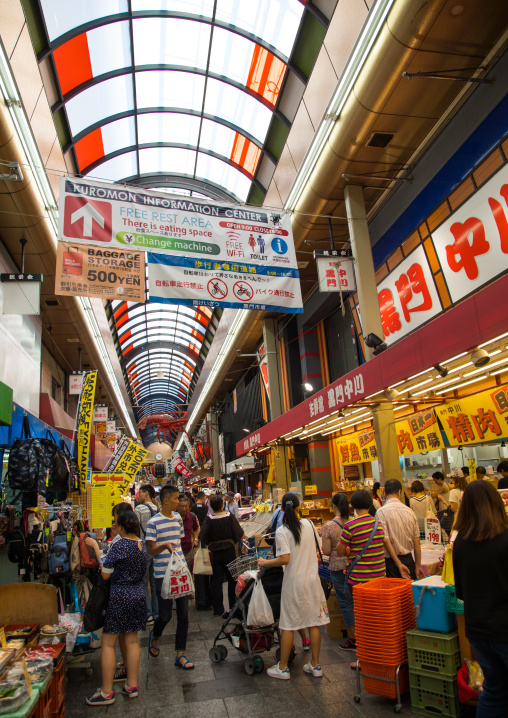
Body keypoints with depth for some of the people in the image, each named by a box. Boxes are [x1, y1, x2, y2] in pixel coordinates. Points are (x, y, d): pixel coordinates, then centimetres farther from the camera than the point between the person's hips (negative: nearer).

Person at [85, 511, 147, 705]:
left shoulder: (119, 545, -18)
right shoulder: (142, 545, 3)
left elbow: (105, 575, -12)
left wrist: (96, 548, -7)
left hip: (120, 595, -7)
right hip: (138, 594, 7)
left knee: (108, 644, 7)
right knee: (132, 641, 16)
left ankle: (106, 693, 15)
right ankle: (132, 686, 25)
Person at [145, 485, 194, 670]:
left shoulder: (178, 518, 7)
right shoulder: (153, 522, -11)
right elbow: (151, 550, -9)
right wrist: (164, 545, -29)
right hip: (163, 574, -5)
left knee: (183, 614, 6)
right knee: (165, 615, 3)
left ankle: (180, 655, 19)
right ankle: (155, 636, 37)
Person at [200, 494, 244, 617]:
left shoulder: (208, 519, -13)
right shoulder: (230, 517, -13)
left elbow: (203, 537, -16)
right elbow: (240, 535, -12)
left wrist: (210, 545, 3)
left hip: (215, 553, 0)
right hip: (229, 551, 0)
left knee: (216, 582, 10)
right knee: (232, 579, 17)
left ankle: (218, 609, 14)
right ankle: (233, 606, 26)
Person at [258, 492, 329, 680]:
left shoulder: (282, 532, -16)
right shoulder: (309, 524, -1)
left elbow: (285, 559, -21)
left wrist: (265, 562, -8)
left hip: (294, 582, -4)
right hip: (312, 579, 4)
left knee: (287, 625, 7)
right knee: (314, 623, 13)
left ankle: (283, 668, 19)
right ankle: (315, 665, 24)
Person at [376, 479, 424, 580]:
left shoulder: (381, 512, -11)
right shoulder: (409, 511, 2)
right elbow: (417, 542, 6)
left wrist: (398, 564, -5)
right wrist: (418, 566, 14)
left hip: (390, 561, -4)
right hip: (408, 560, 4)